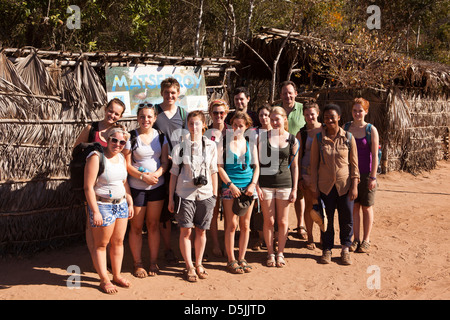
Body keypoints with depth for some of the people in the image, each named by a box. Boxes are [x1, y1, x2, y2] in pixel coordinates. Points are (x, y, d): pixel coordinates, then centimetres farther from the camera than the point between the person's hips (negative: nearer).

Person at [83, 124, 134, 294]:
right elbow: (88, 187, -18)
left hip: (121, 204, 7)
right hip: (102, 205, -7)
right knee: (101, 244, 4)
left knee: (118, 242, 12)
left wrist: (130, 203, 14)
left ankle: (117, 276, 25)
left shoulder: (121, 158, 9)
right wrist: (95, 211, -20)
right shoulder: (96, 157, -14)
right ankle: (104, 280, 13)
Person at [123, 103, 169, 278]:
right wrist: (143, 176, -18)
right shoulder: (131, 137, -6)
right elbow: (127, 165, -7)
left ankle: (153, 262, 21)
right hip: (136, 187, -3)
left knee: (153, 224, 10)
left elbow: (165, 162, 4)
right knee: (136, 227, 5)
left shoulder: (161, 136, 4)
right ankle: (138, 264, 18)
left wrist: (156, 174, -15)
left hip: (157, 186, 3)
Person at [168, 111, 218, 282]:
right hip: (185, 194, -1)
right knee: (186, 231, 2)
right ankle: (189, 267, 15)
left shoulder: (211, 146, 5)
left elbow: (213, 171, 10)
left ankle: (199, 264, 24)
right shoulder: (180, 147, 0)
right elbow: (174, 173, 3)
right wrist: (171, 198, 2)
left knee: (201, 230, 8)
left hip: (205, 194, 1)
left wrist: (215, 194, 8)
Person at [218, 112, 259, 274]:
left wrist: (253, 184, -3)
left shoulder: (250, 144, 11)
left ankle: (242, 258, 17)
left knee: (245, 224, 7)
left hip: (248, 186, 3)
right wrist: (231, 184, -12)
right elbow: (219, 166, -3)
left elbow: (256, 166, 11)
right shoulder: (224, 143, 1)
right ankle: (231, 260, 8)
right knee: (231, 224, -3)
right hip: (230, 186, -3)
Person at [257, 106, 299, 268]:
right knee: (269, 221, 4)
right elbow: (256, 162, 2)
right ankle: (270, 253, 19)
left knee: (283, 221, 6)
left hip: (285, 183, 1)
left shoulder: (292, 140, 4)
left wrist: (294, 189, 3)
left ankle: (280, 253, 21)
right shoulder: (262, 137, 1)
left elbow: (294, 166, 7)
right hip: (265, 183, -1)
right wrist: (256, 185, -4)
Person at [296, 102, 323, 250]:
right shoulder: (301, 133, 3)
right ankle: (310, 237, 16)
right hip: (307, 172, 0)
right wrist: (299, 178, -2)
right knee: (309, 205, 5)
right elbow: (298, 156, 3)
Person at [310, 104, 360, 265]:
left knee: (346, 219, 6)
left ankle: (345, 249, 24)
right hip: (325, 185, 0)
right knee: (327, 219, 8)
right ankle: (327, 250, 23)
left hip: (345, 185, 0)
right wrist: (314, 187, 0)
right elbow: (314, 164, 3)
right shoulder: (318, 138, 0)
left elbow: (354, 163, 2)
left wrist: (354, 186, -3)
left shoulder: (348, 138, -1)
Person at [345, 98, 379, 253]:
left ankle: (366, 240, 19)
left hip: (366, 173, -3)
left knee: (367, 207, 8)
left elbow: (375, 155, -7)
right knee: (354, 207, 7)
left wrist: (373, 177, -11)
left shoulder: (371, 129, -6)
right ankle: (356, 239, 19)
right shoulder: (346, 128, 3)